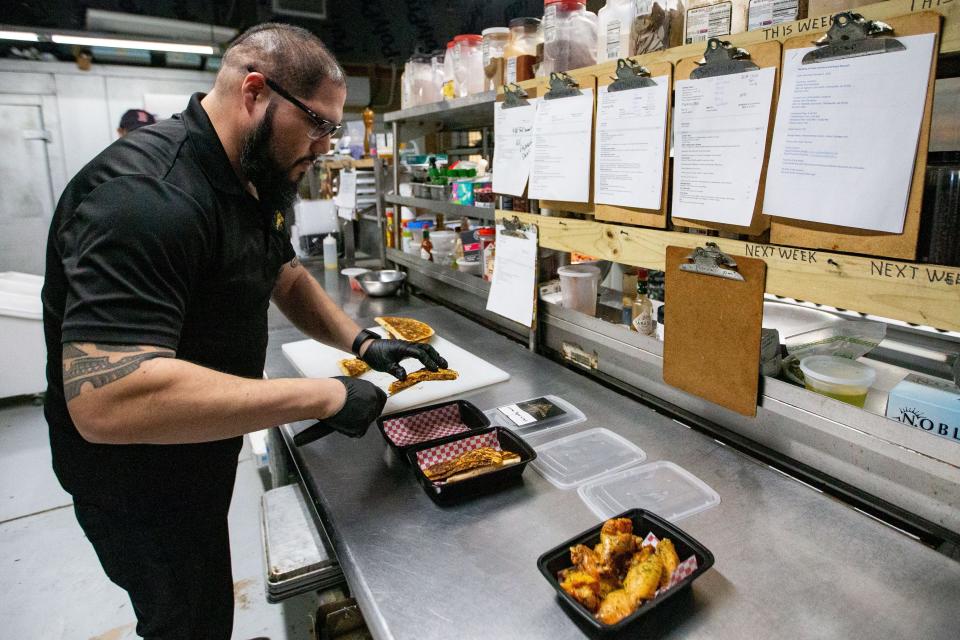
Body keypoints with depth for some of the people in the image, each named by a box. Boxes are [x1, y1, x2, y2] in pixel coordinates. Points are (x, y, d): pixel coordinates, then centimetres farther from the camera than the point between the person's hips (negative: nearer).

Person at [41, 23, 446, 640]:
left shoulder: (252, 182, 1)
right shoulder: (147, 194, -32)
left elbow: (288, 278, 12)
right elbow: (107, 400, -40)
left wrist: (361, 341, -6)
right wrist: (322, 396, -35)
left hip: (196, 460, 9)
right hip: (141, 488, -8)